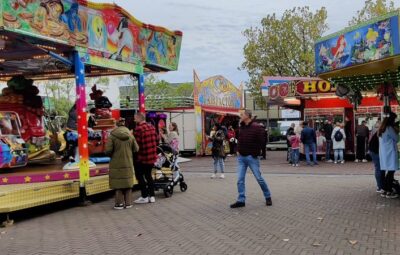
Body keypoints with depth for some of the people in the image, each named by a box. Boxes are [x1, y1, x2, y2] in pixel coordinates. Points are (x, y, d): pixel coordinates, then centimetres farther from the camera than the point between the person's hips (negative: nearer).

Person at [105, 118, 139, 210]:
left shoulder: (112, 136, -11)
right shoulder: (130, 135, 0)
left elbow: (108, 150, -15)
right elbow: (136, 149, 2)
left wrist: (112, 155, 6)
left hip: (116, 164, -3)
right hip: (128, 164, 3)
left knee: (118, 184, 5)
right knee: (128, 183, 13)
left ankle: (119, 203, 7)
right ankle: (128, 203, 16)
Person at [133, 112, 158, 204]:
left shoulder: (139, 128, -17)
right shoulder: (152, 127, 7)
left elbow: (137, 143, -19)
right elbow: (156, 139, 11)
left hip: (141, 158, -7)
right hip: (152, 156, 7)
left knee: (139, 176, 5)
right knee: (148, 175, 17)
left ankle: (144, 197, 6)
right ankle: (152, 196, 17)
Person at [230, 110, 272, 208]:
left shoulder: (256, 127, -12)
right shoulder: (241, 127, 10)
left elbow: (261, 142, -14)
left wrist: (255, 153, -11)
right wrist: (238, 150, 11)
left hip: (251, 157, -6)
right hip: (241, 157, 6)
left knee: (259, 178, 0)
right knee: (240, 179, 2)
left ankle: (268, 197, 18)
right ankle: (241, 200, 7)